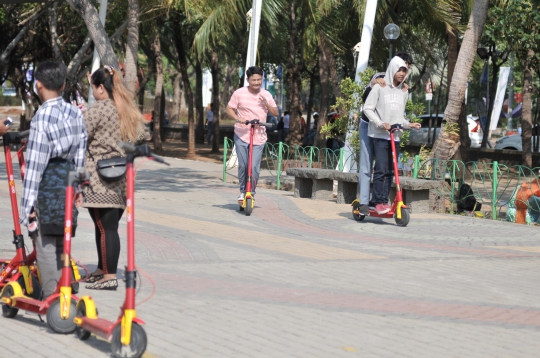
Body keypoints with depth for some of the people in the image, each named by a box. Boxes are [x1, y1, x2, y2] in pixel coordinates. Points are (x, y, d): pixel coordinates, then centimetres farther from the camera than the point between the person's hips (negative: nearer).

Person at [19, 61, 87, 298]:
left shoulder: (42, 117, -15)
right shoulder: (75, 113, 6)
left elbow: (34, 163, -16)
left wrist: (27, 205, -13)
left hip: (49, 182, -7)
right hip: (69, 179, 7)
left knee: (46, 243, 0)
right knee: (62, 241, 17)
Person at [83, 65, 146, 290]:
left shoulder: (99, 109, -10)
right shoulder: (128, 109, 15)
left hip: (100, 180, -8)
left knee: (105, 227, -6)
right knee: (109, 226, 13)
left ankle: (109, 276, -5)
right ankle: (102, 270, 21)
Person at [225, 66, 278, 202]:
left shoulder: (266, 95, 6)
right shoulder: (239, 93, -2)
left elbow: (275, 113, 11)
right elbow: (229, 109, 0)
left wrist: (267, 104, -9)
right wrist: (238, 118, -19)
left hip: (259, 138, 1)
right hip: (241, 136, -1)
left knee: (254, 168, -7)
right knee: (243, 165, -1)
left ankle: (251, 193, 10)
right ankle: (242, 191, 19)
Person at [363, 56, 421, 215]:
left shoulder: (403, 92, 15)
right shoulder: (379, 87, -1)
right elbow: (367, 108, -5)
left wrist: (409, 124, 2)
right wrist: (380, 124, -17)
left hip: (395, 136, 6)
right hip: (379, 135, -5)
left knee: (390, 171, 5)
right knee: (381, 169, -12)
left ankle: (384, 201, 11)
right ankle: (378, 202, -9)